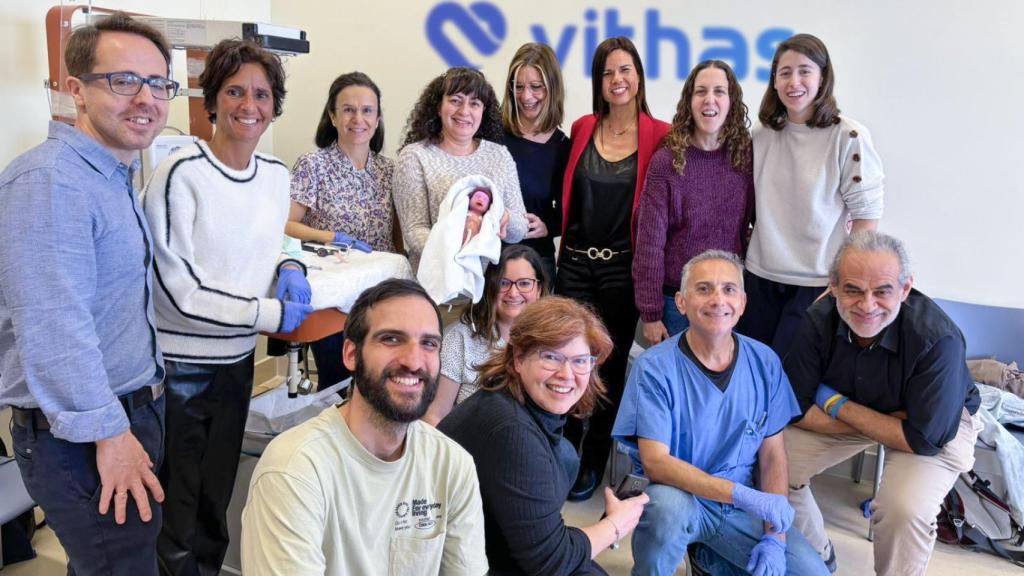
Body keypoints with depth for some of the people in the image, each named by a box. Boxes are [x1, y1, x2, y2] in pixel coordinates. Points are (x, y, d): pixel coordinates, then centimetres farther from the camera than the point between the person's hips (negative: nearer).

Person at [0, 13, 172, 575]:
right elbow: (53, 330, -26)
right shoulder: (48, 180, -20)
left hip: (134, 408, 10)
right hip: (81, 440, -9)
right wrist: (109, 434, -22)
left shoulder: (118, 178, 12)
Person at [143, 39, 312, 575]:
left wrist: (288, 268, -2)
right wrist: (273, 314, -16)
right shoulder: (182, 174, -16)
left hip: (238, 358, 6)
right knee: (175, 507, 9)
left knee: (216, 497, 21)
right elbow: (180, 288, -19)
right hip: (179, 363, -6)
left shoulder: (276, 175, 4)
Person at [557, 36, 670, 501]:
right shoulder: (582, 129, 7)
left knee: (611, 365, 9)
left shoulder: (659, 136, -4)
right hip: (575, 263, 3)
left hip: (623, 267, -2)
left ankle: (594, 462, 25)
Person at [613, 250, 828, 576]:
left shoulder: (764, 362, -2)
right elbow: (655, 462, -21)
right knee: (668, 504, -36)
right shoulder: (655, 368, -15)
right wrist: (746, 496, -27)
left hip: (744, 510, 5)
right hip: (680, 498, -4)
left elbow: (772, 455, 2)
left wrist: (775, 537, -8)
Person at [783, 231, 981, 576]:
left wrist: (838, 405, -25)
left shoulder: (938, 340, -34)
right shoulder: (819, 320, -23)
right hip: (847, 414, 4)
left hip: (938, 424, -3)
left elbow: (926, 438, -31)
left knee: (905, 508, -30)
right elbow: (796, 409, -18)